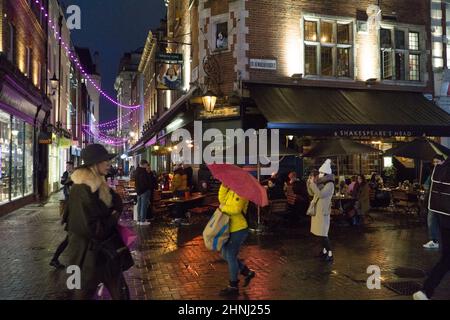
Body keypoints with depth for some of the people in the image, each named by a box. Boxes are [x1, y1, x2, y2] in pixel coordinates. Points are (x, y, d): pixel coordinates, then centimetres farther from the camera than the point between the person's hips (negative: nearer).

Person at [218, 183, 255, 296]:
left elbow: (236, 208, -29)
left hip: (239, 229, -9)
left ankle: (233, 287, 13)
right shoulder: (230, 190, 9)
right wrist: (224, 186, -9)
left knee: (230, 256, -2)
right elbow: (222, 199, -1)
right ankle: (248, 272, 32)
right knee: (225, 255, 17)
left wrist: (223, 207, -16)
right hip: (229, 228, 9)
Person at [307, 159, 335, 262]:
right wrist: (309, 182, 1)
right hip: (317, 210, 8)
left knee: (323, 234, -8)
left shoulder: (329, 184, -15)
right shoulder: (320, 183, 10)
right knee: (321, 233, 15)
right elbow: (311, 193, 14)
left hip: (323, 211, -8)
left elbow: (320, 194, -25)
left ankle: (330, 254, -2)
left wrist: (313, 183, -22)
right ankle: (325, 250, 26)